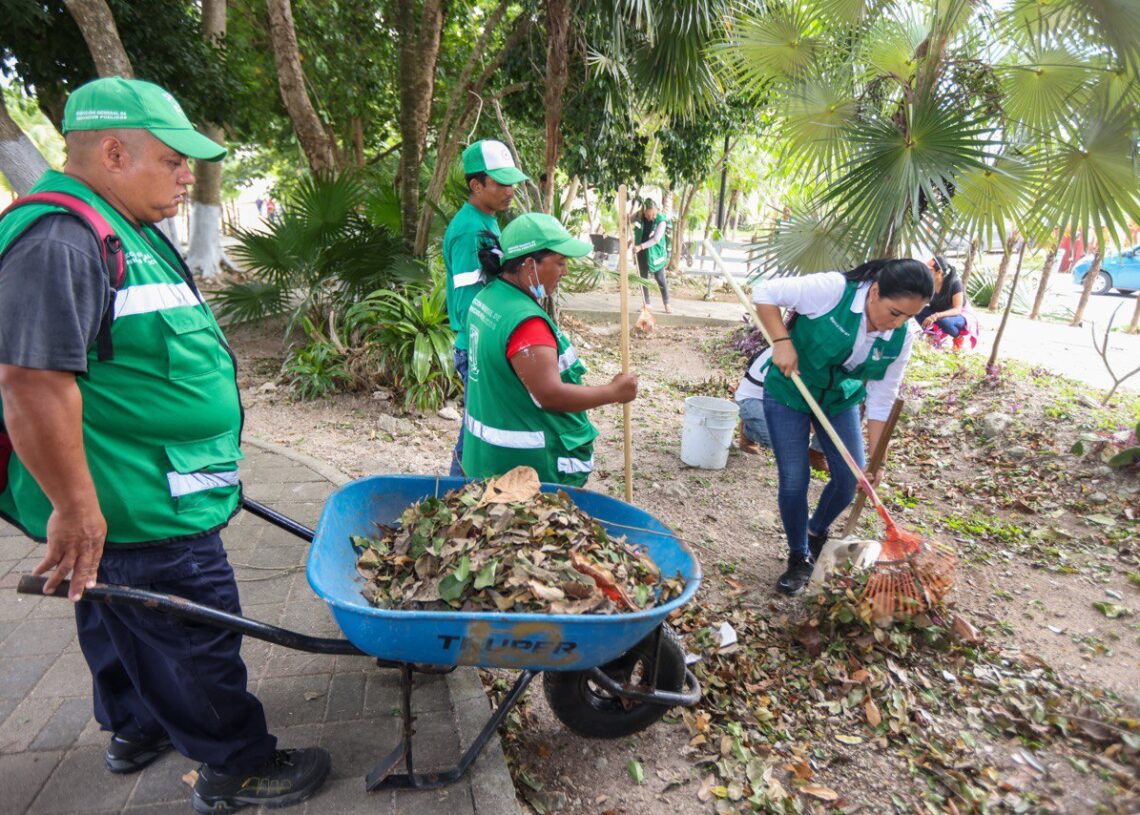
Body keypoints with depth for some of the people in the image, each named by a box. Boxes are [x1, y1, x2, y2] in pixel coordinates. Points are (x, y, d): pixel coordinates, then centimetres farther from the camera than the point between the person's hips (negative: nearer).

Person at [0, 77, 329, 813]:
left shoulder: (125, 230, 13)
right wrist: (75, 508, -26)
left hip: (145, 493, 11)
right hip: (134, 505, -11)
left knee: (123, 620, 25)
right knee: (195, 634, 3)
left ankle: (135, 731, 46)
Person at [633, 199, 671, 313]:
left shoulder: (661, 220, -18)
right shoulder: (639, 217, -6)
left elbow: (656, 239, -23)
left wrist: (641, 246, -30)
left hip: (655, 253, -4)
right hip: (642, 253, 4)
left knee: (660, 279, -1)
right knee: (643, 278, 9)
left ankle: (666, 305, 11)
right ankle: (646, 304, 20)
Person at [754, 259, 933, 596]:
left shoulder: (902, 336, -13)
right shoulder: (832, 290, -29)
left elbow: (881, 398, -6)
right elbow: (765, 293, -21)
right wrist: (782, 341, -31)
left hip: (840, 400, 5)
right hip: (788, 392, -4)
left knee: (850, 479, 3)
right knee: (794, 482, -5)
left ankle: (816, 534, 34)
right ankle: (799, 558, 19)